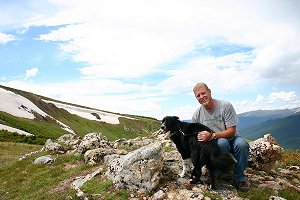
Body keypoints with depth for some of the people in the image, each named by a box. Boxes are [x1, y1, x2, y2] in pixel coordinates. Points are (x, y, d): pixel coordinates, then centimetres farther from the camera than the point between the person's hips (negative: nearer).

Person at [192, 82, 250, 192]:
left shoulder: (225, 105, -13)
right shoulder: (196, 115, -5)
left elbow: (232, 131, -16)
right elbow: (196, 136, 6)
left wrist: (212, 136, -29)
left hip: (232, 139, 0)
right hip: (215, 145, 0)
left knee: (241, 144, -35)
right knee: (222, 142, -36)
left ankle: (239, 178, -11)